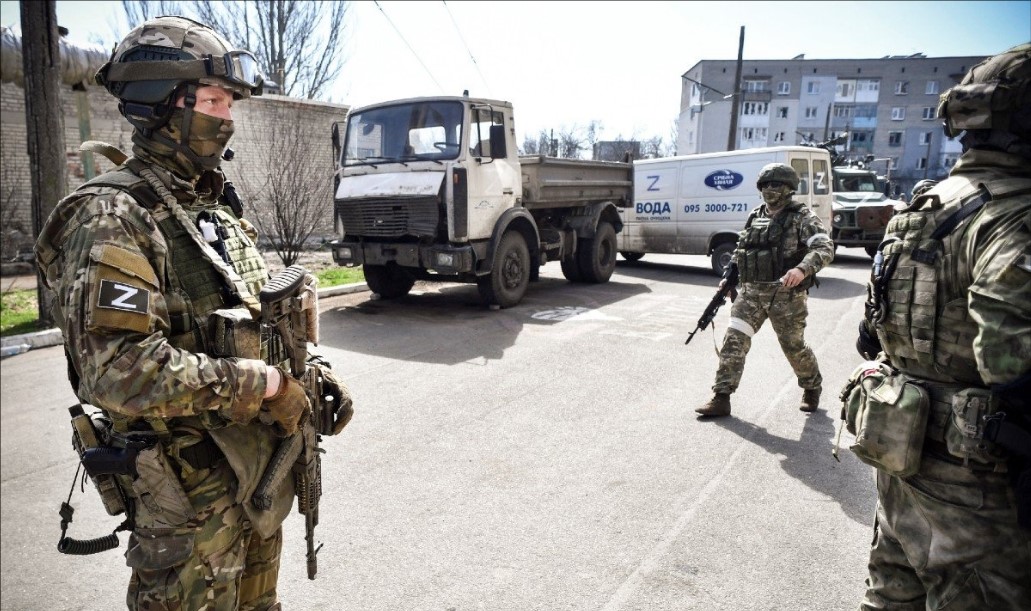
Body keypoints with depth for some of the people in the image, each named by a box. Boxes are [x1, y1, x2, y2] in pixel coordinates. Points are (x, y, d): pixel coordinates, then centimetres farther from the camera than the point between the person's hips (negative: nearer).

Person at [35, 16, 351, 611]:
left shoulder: (215, 208, 10)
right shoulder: (115, 217, -17)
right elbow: (116, 367, -28)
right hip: (190, 487, -8)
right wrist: (263, 384, -24)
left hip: (259, 465, 8)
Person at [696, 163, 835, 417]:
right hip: (752, 292, 5)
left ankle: (812, 388, 37)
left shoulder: (802, 217, -6)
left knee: (794, 347, 8)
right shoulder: (755, 216, 12)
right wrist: (728, 277, 11)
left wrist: (802, 269, -35)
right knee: (734, 340, -6)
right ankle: (721, 398, -3)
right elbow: (740, 249, 22)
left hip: (786, 295, -4)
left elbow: (825, 248, -17)